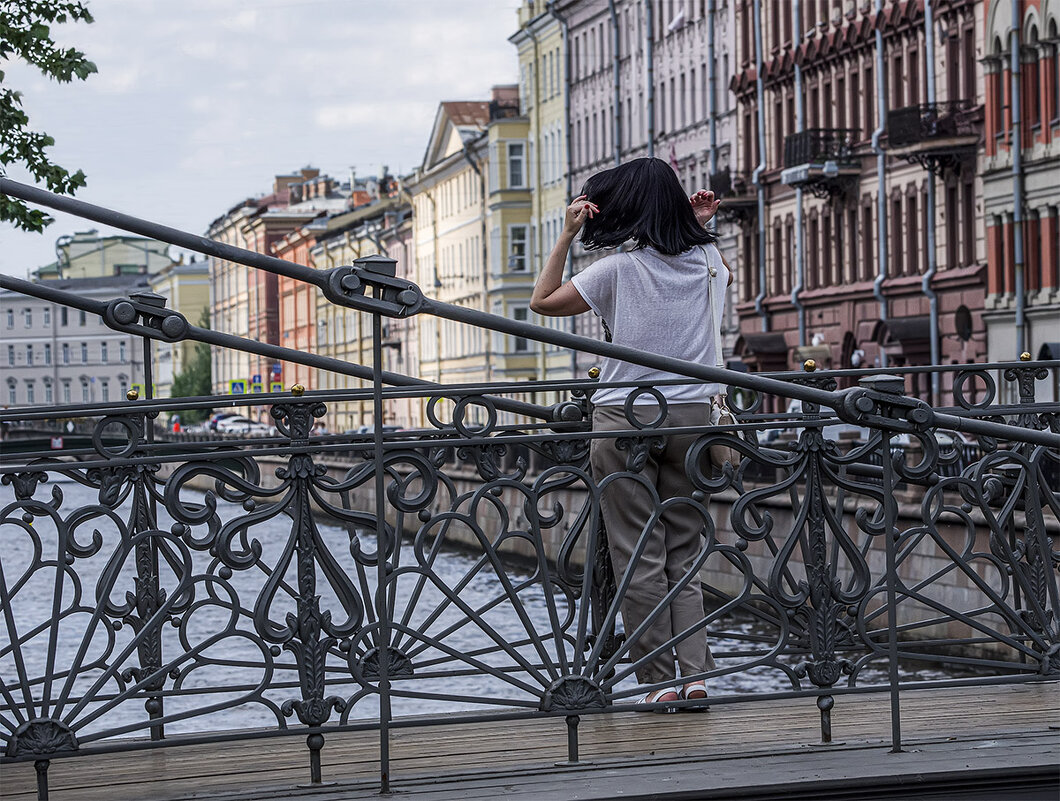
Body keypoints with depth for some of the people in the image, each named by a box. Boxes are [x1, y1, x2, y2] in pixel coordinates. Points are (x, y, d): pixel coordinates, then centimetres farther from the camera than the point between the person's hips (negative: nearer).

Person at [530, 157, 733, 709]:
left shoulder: (620, 269, -9)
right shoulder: (706, 260, 5)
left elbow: (543, 302, 1)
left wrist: (567, 235, 2)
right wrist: (701, 228, 19)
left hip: (625, 418, -4)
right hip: (691, 415, 4)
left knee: (638, 558, 0)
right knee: (683, 554, 10)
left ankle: (660, 679, -2)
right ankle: (695, 671, 2)